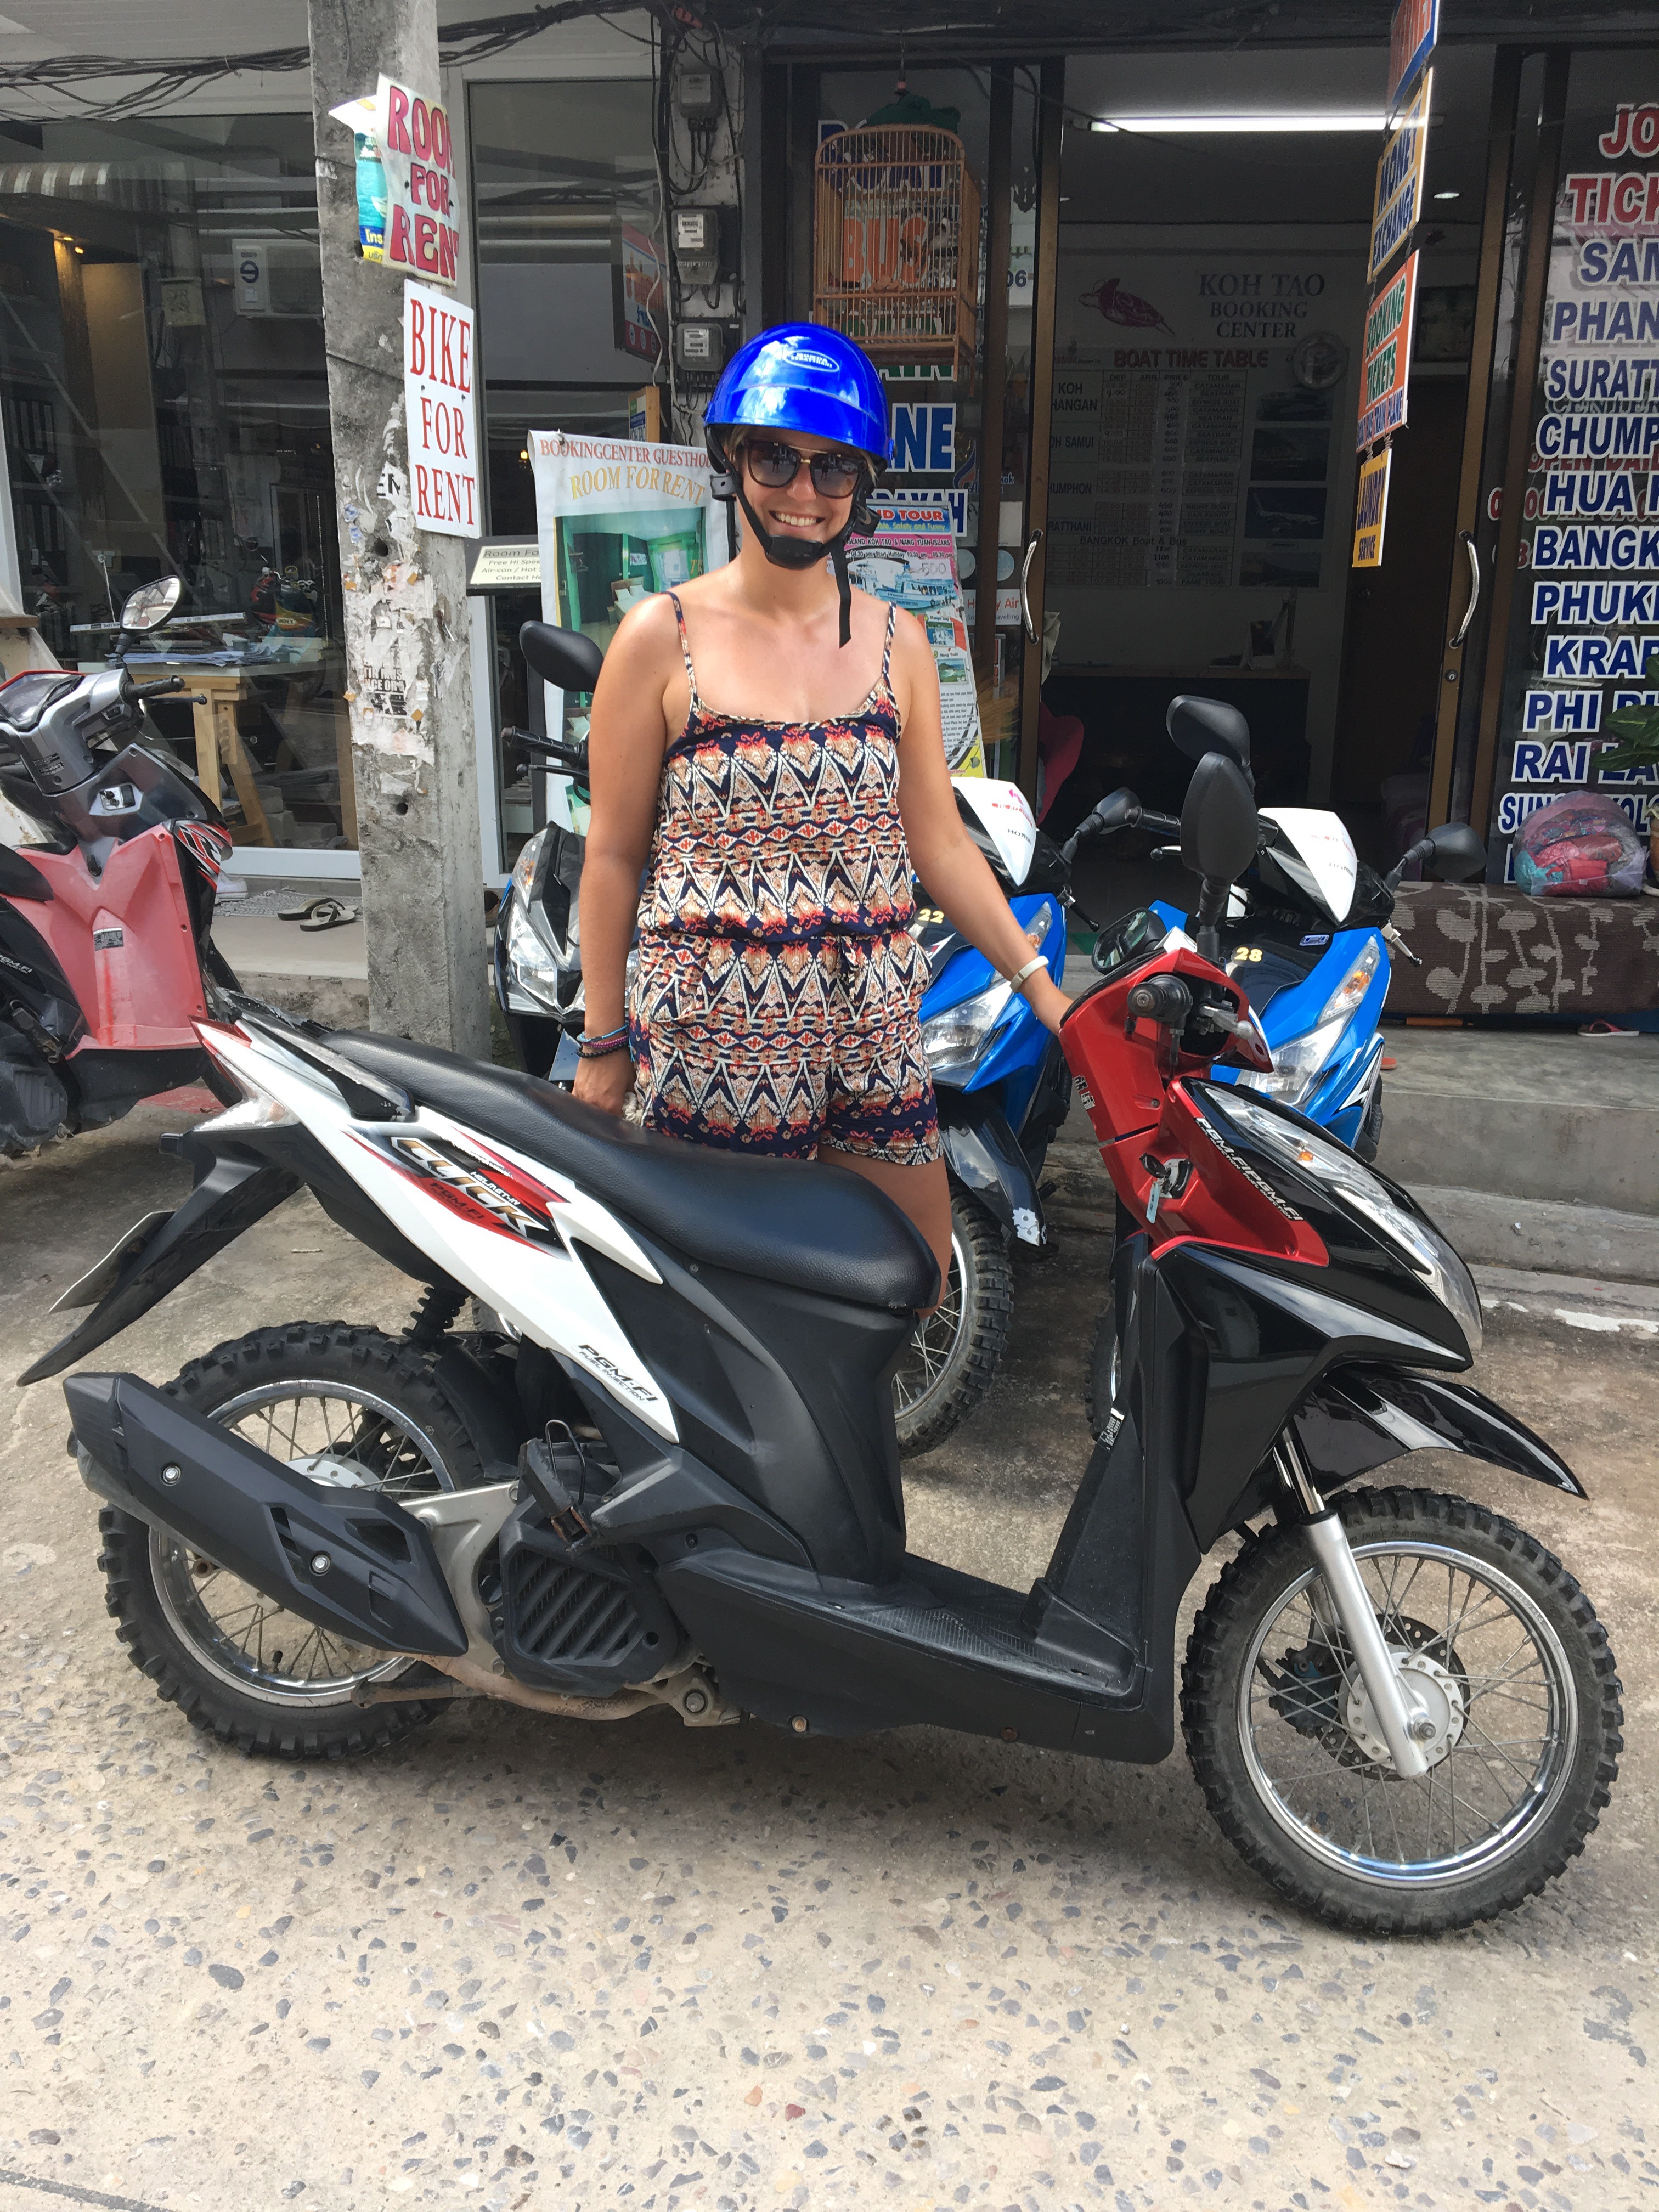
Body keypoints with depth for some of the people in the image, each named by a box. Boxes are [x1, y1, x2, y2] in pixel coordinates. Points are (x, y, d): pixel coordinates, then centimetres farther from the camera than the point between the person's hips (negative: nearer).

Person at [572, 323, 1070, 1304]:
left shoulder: (898, 642, 8)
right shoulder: (662, 637, -3)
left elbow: (939, 839, 10)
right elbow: (614, 854, -1)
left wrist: (1040, 986, 6)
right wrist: (603, 1043, 0)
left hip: (873, 1029, 5)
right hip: (713, 1040, -4)